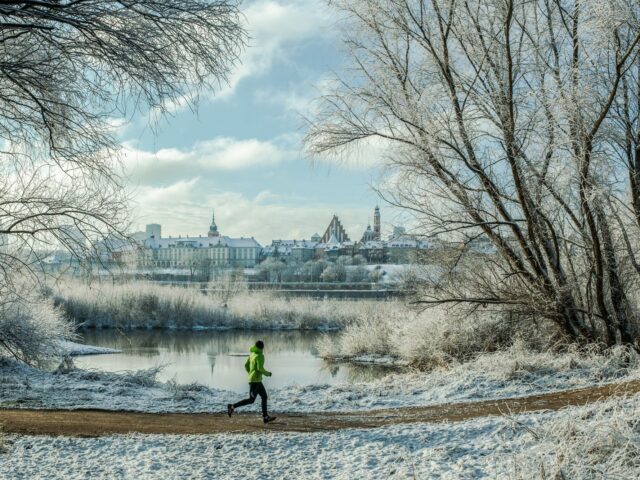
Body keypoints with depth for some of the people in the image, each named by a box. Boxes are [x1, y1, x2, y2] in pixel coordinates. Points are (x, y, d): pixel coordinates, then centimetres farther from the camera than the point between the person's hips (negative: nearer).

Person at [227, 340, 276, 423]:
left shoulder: (252, 354, 12)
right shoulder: (260, 356, -15)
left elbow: (246, 365, 15)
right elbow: (260, 368, -22)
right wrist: (267, 373, -6)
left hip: (254, 379, 10)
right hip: (255, 380, -10)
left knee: (264, 396, 11)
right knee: (251, 400, -7)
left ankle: (265, 417, 10)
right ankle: (233, 406, -6)